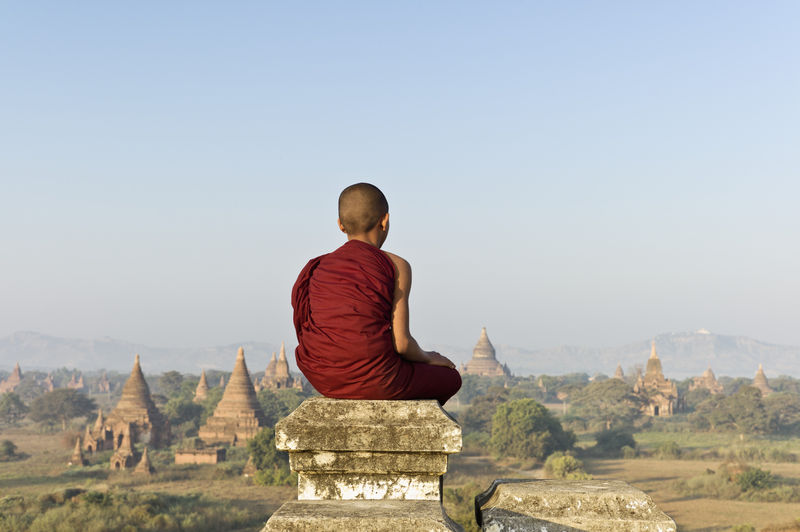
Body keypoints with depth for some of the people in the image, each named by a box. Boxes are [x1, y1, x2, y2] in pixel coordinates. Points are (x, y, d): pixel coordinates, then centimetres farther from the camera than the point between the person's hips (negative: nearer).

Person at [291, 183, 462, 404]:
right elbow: (401, 343, -10)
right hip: (374, 382, -6)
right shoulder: (396, 266, -5)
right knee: (450, 378, 25)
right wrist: (427, 358, 13)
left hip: (324, 382, 6)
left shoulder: (316, 268, 9)